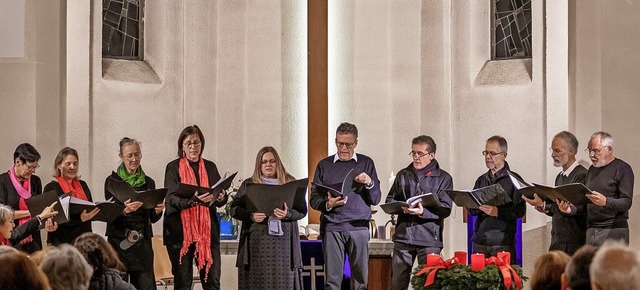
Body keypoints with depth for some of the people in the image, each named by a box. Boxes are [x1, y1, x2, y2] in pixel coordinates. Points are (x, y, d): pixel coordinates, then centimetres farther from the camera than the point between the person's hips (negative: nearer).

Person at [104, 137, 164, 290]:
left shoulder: (148, 182, 11)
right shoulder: (112, 181, 2)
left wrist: (158, 211, -7)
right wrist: (125, 210, -25)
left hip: (143, 242, 2)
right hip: (119, 242, -2)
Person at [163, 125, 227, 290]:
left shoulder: (210, 167, 13)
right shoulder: (173, 167, 3)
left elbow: (221, 199, 10)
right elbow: (171, 199, -10)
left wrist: (221, 197, -15)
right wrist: (193, 199, -29)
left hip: (208, 230, 3)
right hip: (180, 231, -3)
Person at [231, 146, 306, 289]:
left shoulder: (290, 183, 9)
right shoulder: (248, 184, 10)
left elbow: (302, 210, 6)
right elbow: (234, 209, 6)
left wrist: (288, 214, -15)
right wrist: (251, 216, -13)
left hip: (282, 241, 0)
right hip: (257, 242, 0)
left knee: (283, 278, -5)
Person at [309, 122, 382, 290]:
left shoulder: (366, 163, 11)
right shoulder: (324, 165, 11)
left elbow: (376, 199, 8)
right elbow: (314, 199, 8)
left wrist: (370, 183, -12)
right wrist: (328, 204, -12)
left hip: (359, 227, 0)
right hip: (332, 227, 0)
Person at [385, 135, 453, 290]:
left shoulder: (443, 178, 4)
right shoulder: (403, 175, 16)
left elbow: (445, 209, -5)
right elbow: (389, 200, 16)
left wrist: (423, 212, -20)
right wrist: (401, 207, -6)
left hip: (429, 238, -3)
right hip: (403, 235, 3)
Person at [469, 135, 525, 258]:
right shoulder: (481, 180, 18)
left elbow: (520, 210, -8)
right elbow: (471, 210, 15)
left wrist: (497, 212, -20)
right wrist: (480, 207, -7)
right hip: (479, 240, 5)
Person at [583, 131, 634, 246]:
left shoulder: (622, 169, -2)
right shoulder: (592, 169, 20)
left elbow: (626, 202, -11)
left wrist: (605, 202, -28)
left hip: (613, 231, -6)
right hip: (591, 231, 6)